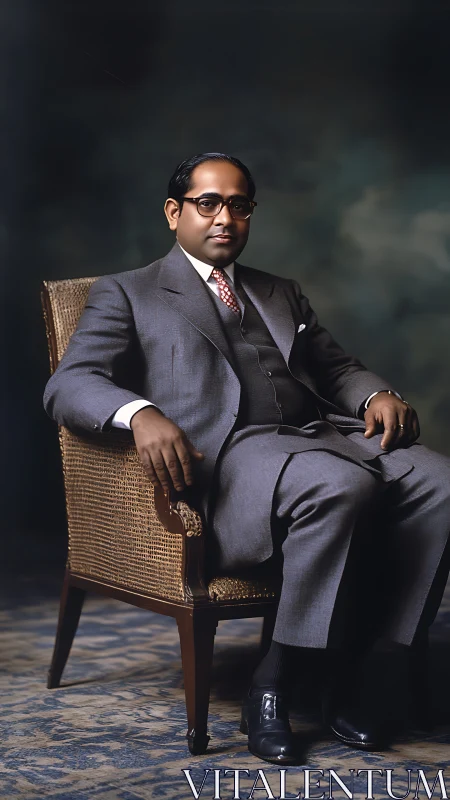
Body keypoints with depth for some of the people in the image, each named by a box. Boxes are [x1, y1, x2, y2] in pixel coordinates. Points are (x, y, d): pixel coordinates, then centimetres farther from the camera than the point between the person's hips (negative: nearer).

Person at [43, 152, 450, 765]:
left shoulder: (284, 294, 33)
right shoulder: (127, 294, 16)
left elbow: (337, 367, 28)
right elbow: (68, 384, 2)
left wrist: (377, 394, 2)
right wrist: (141, 413, -20)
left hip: (323, 435, 6)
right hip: (229, 452, -5)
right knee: (341, 484, -36)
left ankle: (357, 678, -18)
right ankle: (271, 688, -22)